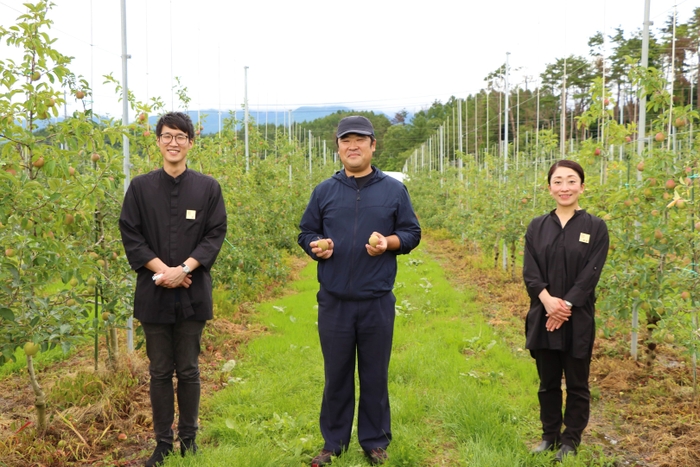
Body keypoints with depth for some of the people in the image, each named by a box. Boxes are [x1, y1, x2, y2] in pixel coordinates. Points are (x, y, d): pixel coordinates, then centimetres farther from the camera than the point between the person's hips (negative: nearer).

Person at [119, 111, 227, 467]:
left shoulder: (208, 187, 3)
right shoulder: (140, 187, 4)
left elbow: (215, 234, -1)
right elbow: (130, 235, 1)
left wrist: (183, 269, -14)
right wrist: (162, 270, -12)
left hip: (192, 293, 0)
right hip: (154, 293, 1)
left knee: (188, 371, 8)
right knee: (160, 372, 9)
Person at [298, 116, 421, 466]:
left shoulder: (394, 190, 3)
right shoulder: (324, 191, 6)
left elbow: (412, 234, 6)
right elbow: (306, 233, 11)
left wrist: (388, 243, -14)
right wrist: (316, 246, -11)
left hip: (377, 302, -1)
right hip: (333, 302, 1)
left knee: (375, 375, 8)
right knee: (336, 375, 10)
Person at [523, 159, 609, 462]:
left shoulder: (595, 227, -2)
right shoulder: (537, 227, 6)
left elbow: (590, 274, -9)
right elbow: (529, 272, -2)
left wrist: (566, 306, -18)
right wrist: (547, 300, -18)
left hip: (578, 319, -2)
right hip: (543, 317, 3)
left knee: (576, 384, 7)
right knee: (548, 382, 13)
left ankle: (570, 441, 21)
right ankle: (550, 436, 27)